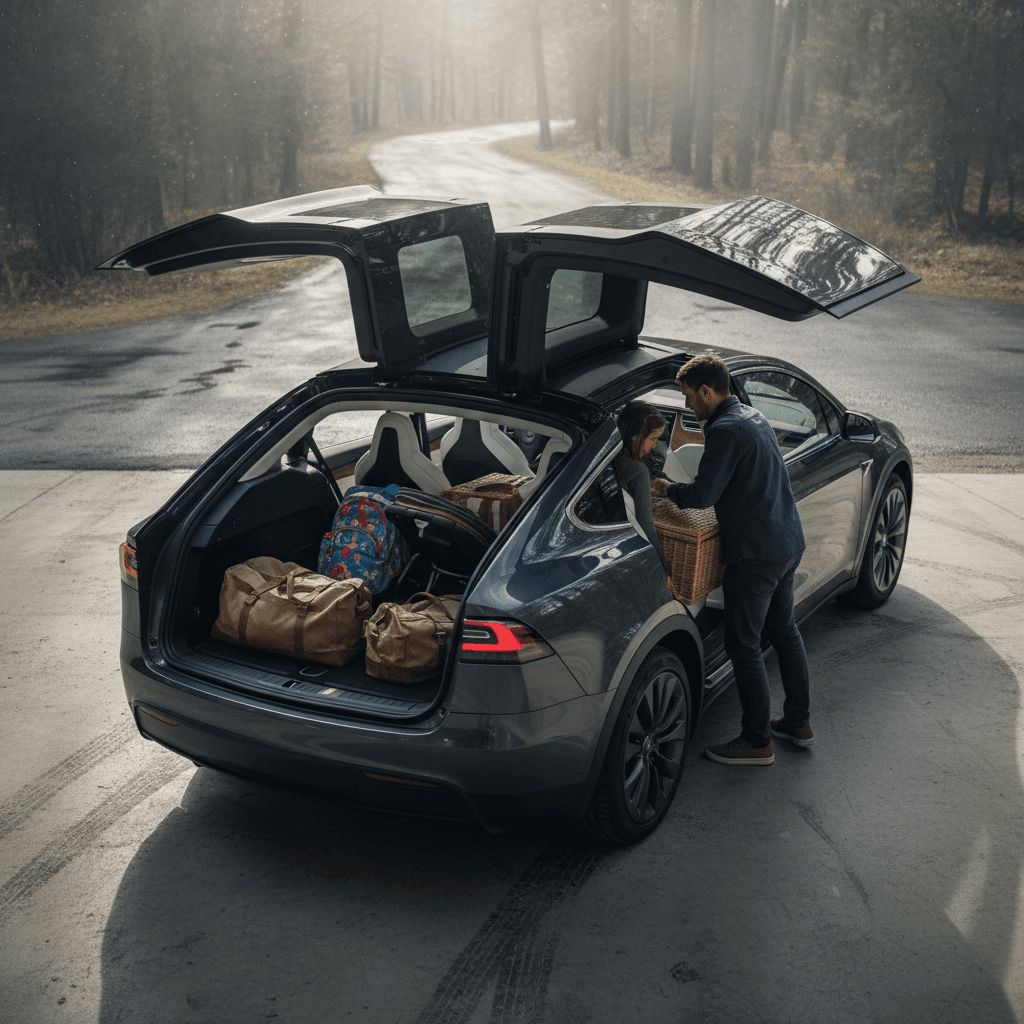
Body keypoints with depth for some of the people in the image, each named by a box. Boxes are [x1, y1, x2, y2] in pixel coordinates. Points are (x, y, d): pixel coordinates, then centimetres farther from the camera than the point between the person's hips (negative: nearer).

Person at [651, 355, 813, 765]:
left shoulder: (726, 430, -19)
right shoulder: (754, 417, 12)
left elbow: (702, 495, -21)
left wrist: (667, 489, -2)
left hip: (756, 553, -10)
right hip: (789, 542, 10)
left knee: (744, 645, 0)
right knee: (783, 629, 21)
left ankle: (757, 742, 8)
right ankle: (798, 722, 32)